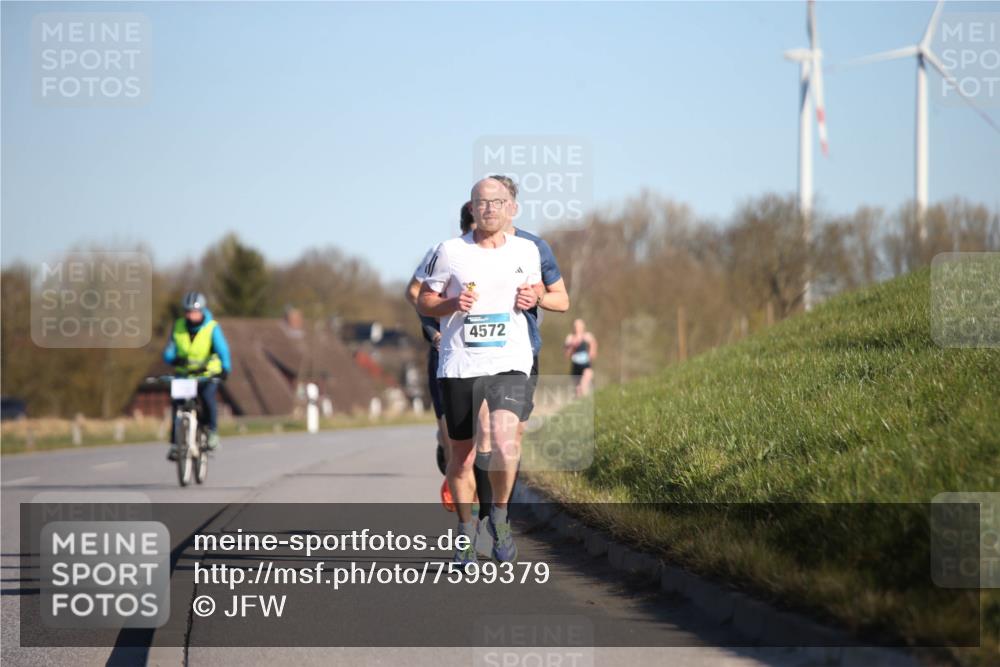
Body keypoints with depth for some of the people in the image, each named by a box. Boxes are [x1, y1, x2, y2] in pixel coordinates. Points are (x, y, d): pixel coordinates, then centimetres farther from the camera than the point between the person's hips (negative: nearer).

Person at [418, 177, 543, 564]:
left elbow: (537, 286, 25)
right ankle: (465, 531, 27)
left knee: (504, 442, -23)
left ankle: (500, 516, 1)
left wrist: (532, 297, 2)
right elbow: (423, 301, 7)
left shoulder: (526, 251, 7)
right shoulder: (450, 251, 0)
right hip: (459, 365, 0)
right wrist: (453, 304, -13)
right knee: (461, 456, 7)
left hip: (509, 362, 0)